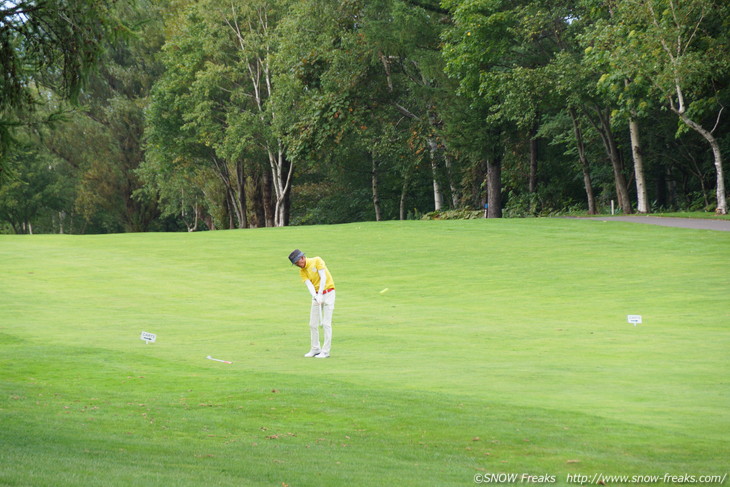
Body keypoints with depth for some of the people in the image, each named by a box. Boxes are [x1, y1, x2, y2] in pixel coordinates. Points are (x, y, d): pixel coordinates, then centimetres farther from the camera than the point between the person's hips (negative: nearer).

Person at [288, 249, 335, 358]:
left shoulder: (317, 261, -12)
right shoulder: (302, 271, 3)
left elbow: (323, 278, -17)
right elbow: (309, 285, -10)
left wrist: (320, 295, -25)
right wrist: (315, 297, -29)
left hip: (328, 293, -6)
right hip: (316, 295, 6)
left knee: (326, 323, -9)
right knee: (313, 324, 5)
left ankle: (325, 351, -8)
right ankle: (315, 349, 15)